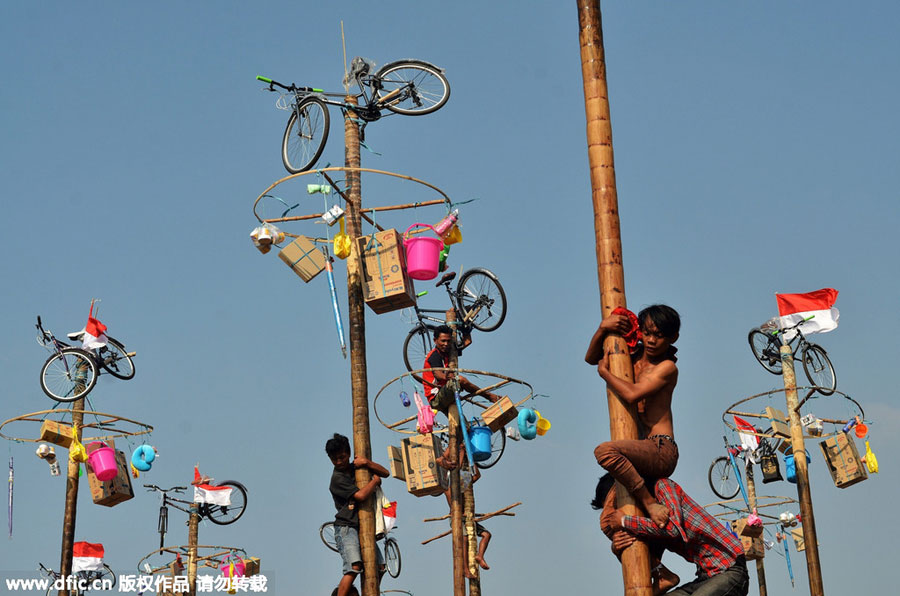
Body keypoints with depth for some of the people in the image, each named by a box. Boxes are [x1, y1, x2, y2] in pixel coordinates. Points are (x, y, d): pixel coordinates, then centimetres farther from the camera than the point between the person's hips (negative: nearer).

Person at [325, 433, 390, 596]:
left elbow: (385, 473, 7)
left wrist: (367, 463, -10)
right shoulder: (338, 478, -9)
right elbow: (360, 495, -20)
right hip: (346, 527, -7)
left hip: (362, 526, 7)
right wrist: (375, 481, -4)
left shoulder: (355, 467, 13)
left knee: (380, 566, 2)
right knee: (354, 566, -25)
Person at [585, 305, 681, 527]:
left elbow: (632, 394, -20)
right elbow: (591, 358, 18)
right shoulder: (634, 357, 14)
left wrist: (604, 371, -6)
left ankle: (651, 504, -26)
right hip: (645, 453, 9)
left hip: (661, 450, -9)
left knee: (605, 451, -34)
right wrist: (602, 328, 0)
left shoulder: (667, 367, -7)